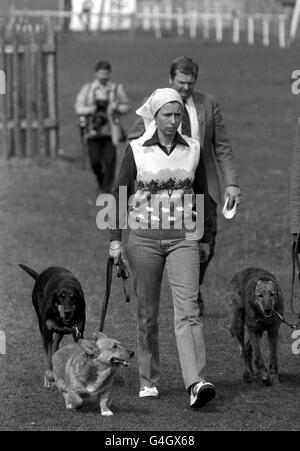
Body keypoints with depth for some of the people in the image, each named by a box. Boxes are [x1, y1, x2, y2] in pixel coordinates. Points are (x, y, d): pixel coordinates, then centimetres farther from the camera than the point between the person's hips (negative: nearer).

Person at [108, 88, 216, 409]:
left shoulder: (193, 150, 4)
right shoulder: (136, 150, -2)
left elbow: (202, 194, 15)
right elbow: (120, 194, 2)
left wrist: (205, 236, 16)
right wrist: (115, 240, -3)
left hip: (183, 237, 0)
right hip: (145, 237, 0)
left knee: (188, 309, -13)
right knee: (147, 313, 7)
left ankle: (196, 383, -23)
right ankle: (148, 381, 20)